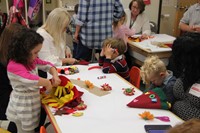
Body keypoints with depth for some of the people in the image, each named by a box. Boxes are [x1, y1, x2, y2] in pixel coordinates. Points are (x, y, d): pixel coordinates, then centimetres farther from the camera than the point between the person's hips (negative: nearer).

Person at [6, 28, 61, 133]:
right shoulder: (13, 66, -27)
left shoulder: (32, 60, -1)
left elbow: (47, 65, 10)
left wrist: (55, 75, -11)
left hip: (33, 103, 8)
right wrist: (47, 83, -24)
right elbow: (30, 79, -41)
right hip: (23, 108, -8)